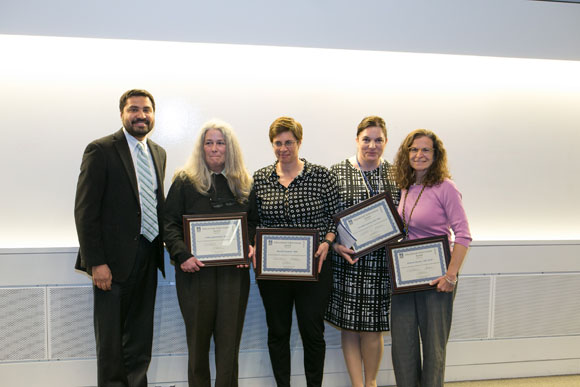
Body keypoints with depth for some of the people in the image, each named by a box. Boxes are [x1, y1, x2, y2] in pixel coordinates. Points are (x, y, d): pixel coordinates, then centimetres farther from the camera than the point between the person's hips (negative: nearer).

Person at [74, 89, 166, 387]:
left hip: (148, 258, 6)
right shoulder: (101, 150, -7)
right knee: (110, 337, 6)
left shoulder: (158, 153, 13)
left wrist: (163, 243, 7)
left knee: (140, 337, 14)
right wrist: (96, 262, -15)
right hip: (115, 260, -5)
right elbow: (85, 210, -11)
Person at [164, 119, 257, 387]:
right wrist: (182, 255, -16)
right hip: (196, 270, -2)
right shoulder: (185, 181, 1)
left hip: (234, 271, 2)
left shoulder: (243, 184, 10)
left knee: (229, 337, 5)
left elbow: (253, 222, 13)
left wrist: (250, 247, -6)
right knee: (198, 337, 8)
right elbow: (170, 224, -2)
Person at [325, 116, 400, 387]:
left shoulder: (396, 175, 7)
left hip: (382, 264, 1)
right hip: (347, 262, -1)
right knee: (349, 327, 6)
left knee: (373, 328, 8)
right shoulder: (336, 172, 1)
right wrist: (335, 245, -11)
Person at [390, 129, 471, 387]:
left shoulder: (444, 187, -12)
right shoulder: (405, 188, 7)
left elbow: (463, 235, -14)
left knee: (434, 343, 9)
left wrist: (451, 275, -19)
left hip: (434, 276, -5)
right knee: (402, 342, 11)